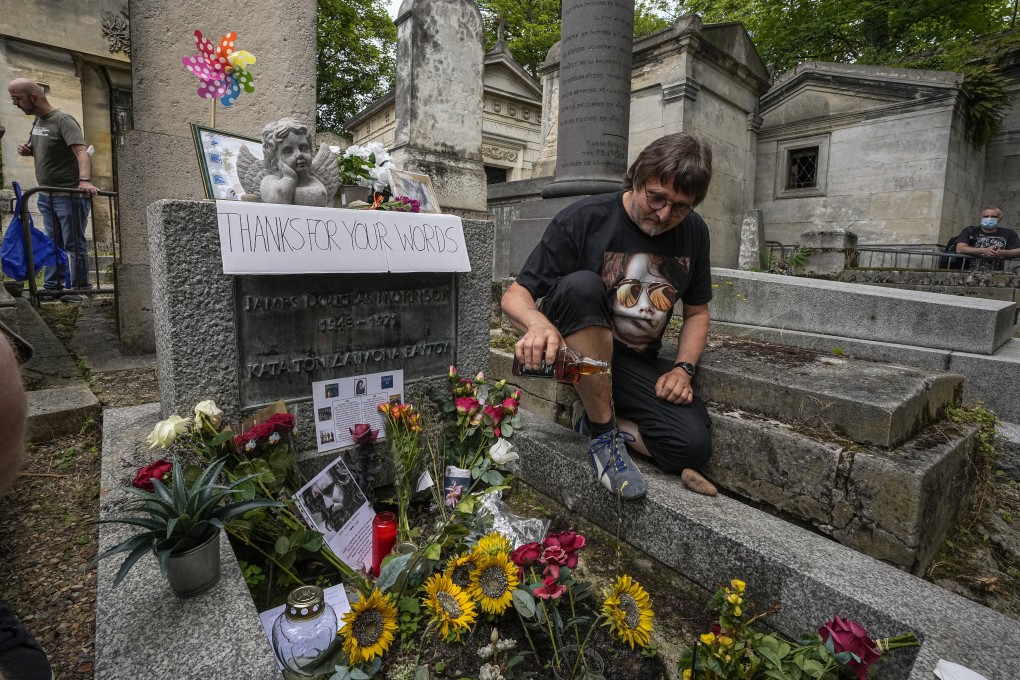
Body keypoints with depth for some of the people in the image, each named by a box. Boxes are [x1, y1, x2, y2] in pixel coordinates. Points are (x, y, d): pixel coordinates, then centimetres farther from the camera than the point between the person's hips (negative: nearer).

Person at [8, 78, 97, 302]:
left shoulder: (63, 120, -13)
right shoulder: (37, 121, 13)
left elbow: (81, 152, -28)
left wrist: (85, 180, -45)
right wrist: (27, 150, 3)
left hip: (69, 196, -9)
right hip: (46, 196, 9)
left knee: (73, 245, -3)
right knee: (52, 244, 14)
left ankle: (80, 289, 5)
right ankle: (52, 286, 22)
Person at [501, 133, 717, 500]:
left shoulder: (694, 232, 0)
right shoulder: (585, 218, -15)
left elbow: (697, 312, 12)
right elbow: (515, 296, -15)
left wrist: (683, 368, -5)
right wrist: (538, 322, -39)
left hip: (638, 364, 3)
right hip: (574, 350, -3)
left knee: (693, 445, -21)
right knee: (582, 284, -36)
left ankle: (593, 416, 2)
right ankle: (604, 432, -23)